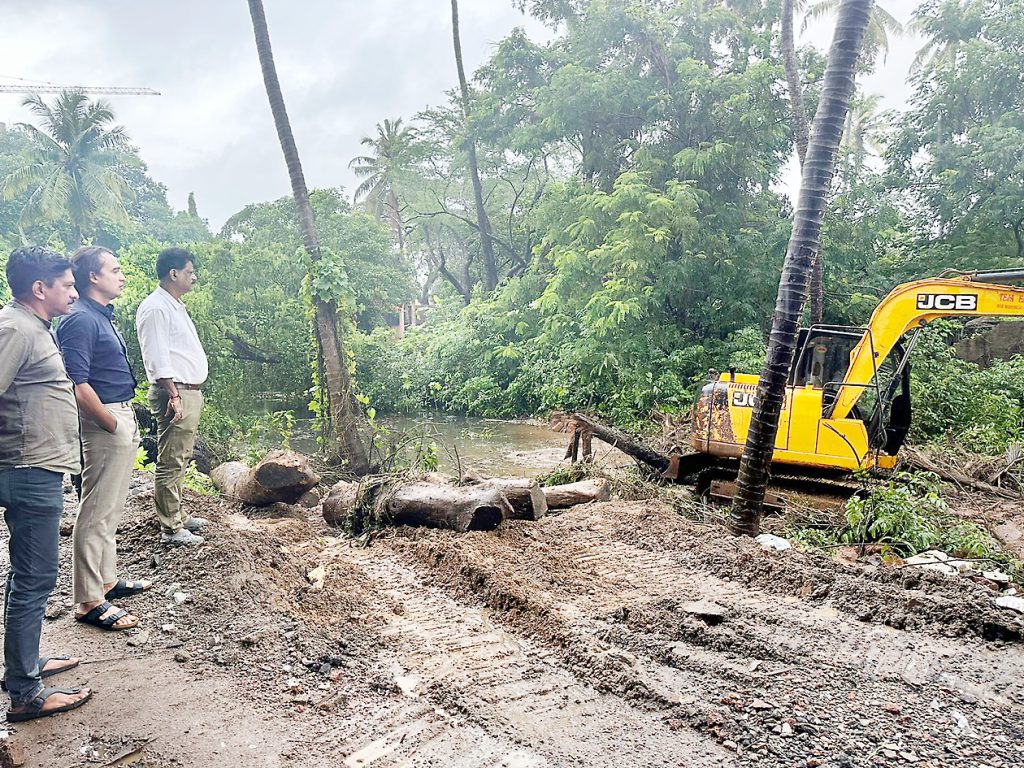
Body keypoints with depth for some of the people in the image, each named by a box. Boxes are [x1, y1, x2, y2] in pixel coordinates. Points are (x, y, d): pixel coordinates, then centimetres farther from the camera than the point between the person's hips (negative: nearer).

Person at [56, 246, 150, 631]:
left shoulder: (103, 315, 14)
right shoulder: (80, 320, -17)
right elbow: (78, 385, -24)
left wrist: (128, 424, 16)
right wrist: (113, 425, -16)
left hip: (123, 419, 10)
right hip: (104, 422, -10)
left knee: (111, 508, 18)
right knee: (97, 512, -3)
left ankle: (106, 579, 31)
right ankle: (89, 601, 5)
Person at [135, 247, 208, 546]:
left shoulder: (176, 306, 19)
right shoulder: (155, 308, -12)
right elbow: (157, 358, -18)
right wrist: (174, 395, -21)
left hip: (190, 392, 10)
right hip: (174, 393, -10)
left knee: (181, 459, 16)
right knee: (171, 462, -5)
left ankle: (177, 514, 26)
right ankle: (170, 529, -1)